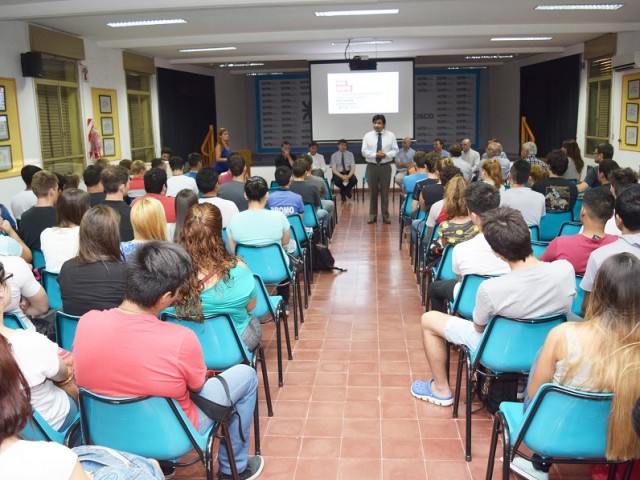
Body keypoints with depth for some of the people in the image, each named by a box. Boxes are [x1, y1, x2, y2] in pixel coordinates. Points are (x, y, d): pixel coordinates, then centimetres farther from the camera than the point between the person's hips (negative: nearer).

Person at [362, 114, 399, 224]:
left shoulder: (390, 135, 2)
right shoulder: (367, 136, 2)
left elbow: (395, 150, 0)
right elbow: (364, 151, -4)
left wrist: (386, 155, -19)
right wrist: (375, 154, -19)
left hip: (385, 166, 0)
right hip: (372, 166, 0)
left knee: (385, 191, 5)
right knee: (372, 191, 5)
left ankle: (385, 215, 14)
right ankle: (372, 215, 15)